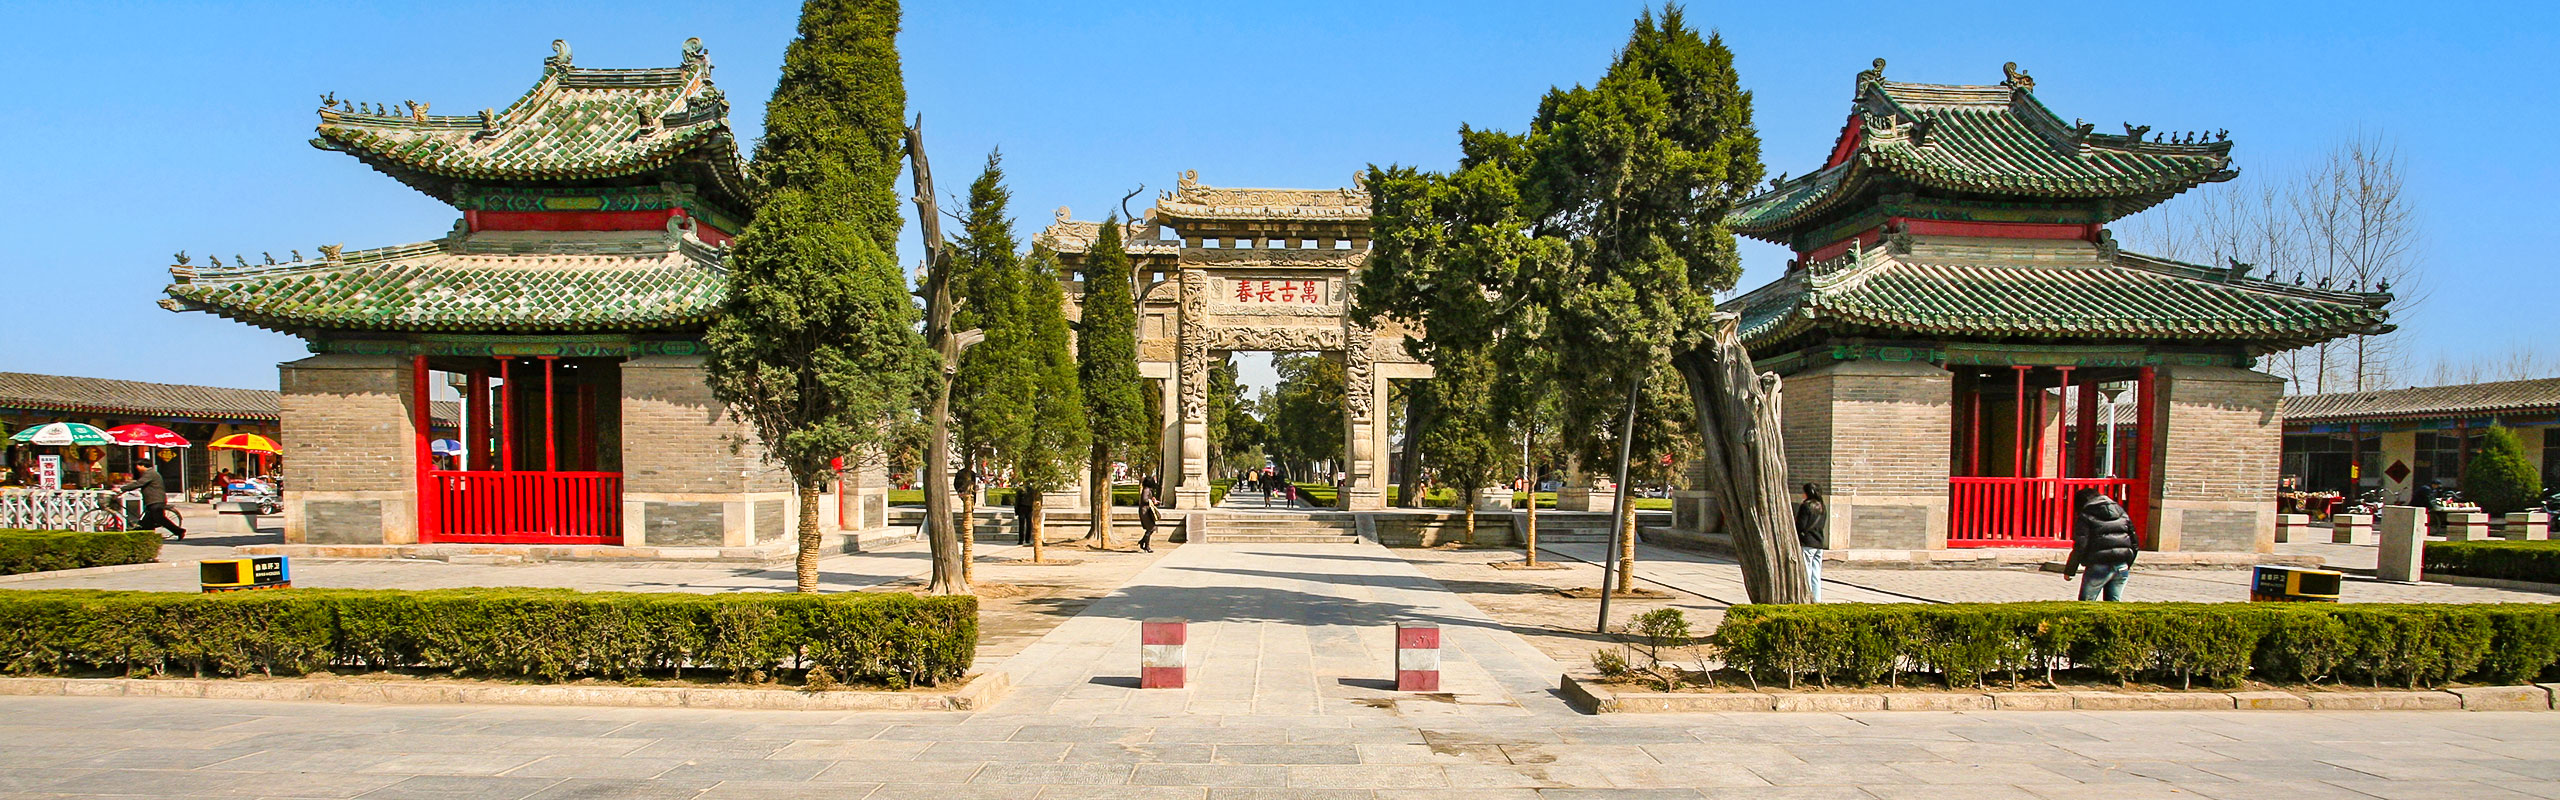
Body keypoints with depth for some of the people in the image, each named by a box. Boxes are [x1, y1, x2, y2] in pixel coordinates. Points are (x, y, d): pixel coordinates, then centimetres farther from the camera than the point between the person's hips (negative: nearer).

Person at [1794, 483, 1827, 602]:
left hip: (1806, 544, -8)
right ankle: (1816, 599, 10)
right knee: (1816, 575, 9)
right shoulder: (1822, 507, 14)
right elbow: (1822, 526, 19)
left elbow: (1800, 526, -15)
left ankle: (1806, 598, -8)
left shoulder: (1806, 506, -9)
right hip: (1819, 543, 8)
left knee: (1805, 574, -6)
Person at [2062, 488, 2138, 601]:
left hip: (2099, 566, -5)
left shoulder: (2085, 516, -2)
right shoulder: (2121, 512, 16)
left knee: (2086, 603, 4)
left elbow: (2080, 546, -9)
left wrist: (2069, 571, -3)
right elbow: (2134, 542, 18)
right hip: (2122, 567, 5)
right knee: (2113, 601, 14)